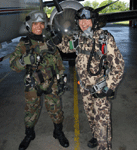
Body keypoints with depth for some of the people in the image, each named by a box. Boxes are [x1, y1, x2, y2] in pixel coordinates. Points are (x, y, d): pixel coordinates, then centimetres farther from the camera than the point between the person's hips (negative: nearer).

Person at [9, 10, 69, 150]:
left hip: (51, 83, 1)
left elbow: (58, 61, 8)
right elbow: (14, 64, -18)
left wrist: (61, 79, 8)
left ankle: (59, 133, 35)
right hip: (32, 85, -1)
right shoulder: (24, 44, -7)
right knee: (31, 110, 13)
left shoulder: (50, 40, 0)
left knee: (56, 110, 9)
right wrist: (27, 58, -37)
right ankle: (29, 135, 38)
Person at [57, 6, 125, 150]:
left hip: (101, 88, -6)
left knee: (102, 119, -3)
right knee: (90, 115, 22)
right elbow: (65, 46, 22)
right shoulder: (78, 38, 0)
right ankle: (96, 136, 45)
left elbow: (118, 64, -15)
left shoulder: (105, 38, -16)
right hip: (85, 87, 6)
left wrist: (109, 86, -17)